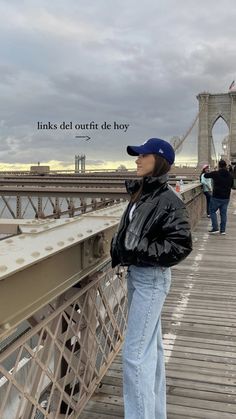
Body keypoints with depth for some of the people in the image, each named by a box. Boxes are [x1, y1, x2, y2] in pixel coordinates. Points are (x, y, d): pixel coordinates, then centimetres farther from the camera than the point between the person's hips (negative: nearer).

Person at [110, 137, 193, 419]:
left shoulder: (168, 201, -17)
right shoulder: (140, 194, 7)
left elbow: (181, 245, -22)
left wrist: (137, 254, -22)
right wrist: (118, 249, -4)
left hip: (152, 278, -9)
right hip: (135, 273, 9)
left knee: (134, 353, -5)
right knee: (151, 347, 20)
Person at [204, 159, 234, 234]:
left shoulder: (215, 174, -12)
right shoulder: (230, 175, 4)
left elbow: (205, 175, 1)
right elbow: (231, 185, 17)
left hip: (216, 197, -4)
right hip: (226, 198, 4)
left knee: (212, 211, 8)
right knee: (223, 213, 9)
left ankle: (215, 228, -1)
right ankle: (223, 230, 11)